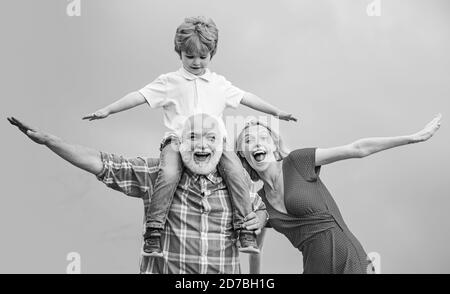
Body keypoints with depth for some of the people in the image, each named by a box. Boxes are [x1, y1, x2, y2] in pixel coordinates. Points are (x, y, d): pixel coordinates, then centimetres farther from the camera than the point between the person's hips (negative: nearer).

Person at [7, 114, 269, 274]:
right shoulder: (157, 174, -1)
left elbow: (264, 205, 23)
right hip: (163, 270, -1)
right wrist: (48, 140, -12)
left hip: (225, 273, 2)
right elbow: (103, 164, -5)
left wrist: (260, 217, -2)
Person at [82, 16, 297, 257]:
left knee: (235, 170, -24)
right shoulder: (169, 82, 11)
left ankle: (245, 228, -12)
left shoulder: (219, 83, 20)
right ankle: (153, 231, -21)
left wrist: (277, 112, 23)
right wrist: (107, 110, -5)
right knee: (169, 173, -32)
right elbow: (140, 96, 4)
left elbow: (245, 97, 23)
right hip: (178, 138, -2)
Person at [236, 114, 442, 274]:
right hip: (314, 268, 4)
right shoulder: (259, 202, 9)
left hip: (349, 262, -4)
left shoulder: (296, 162, -4)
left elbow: (358, 149, -6)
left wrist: (415, 137, -6)